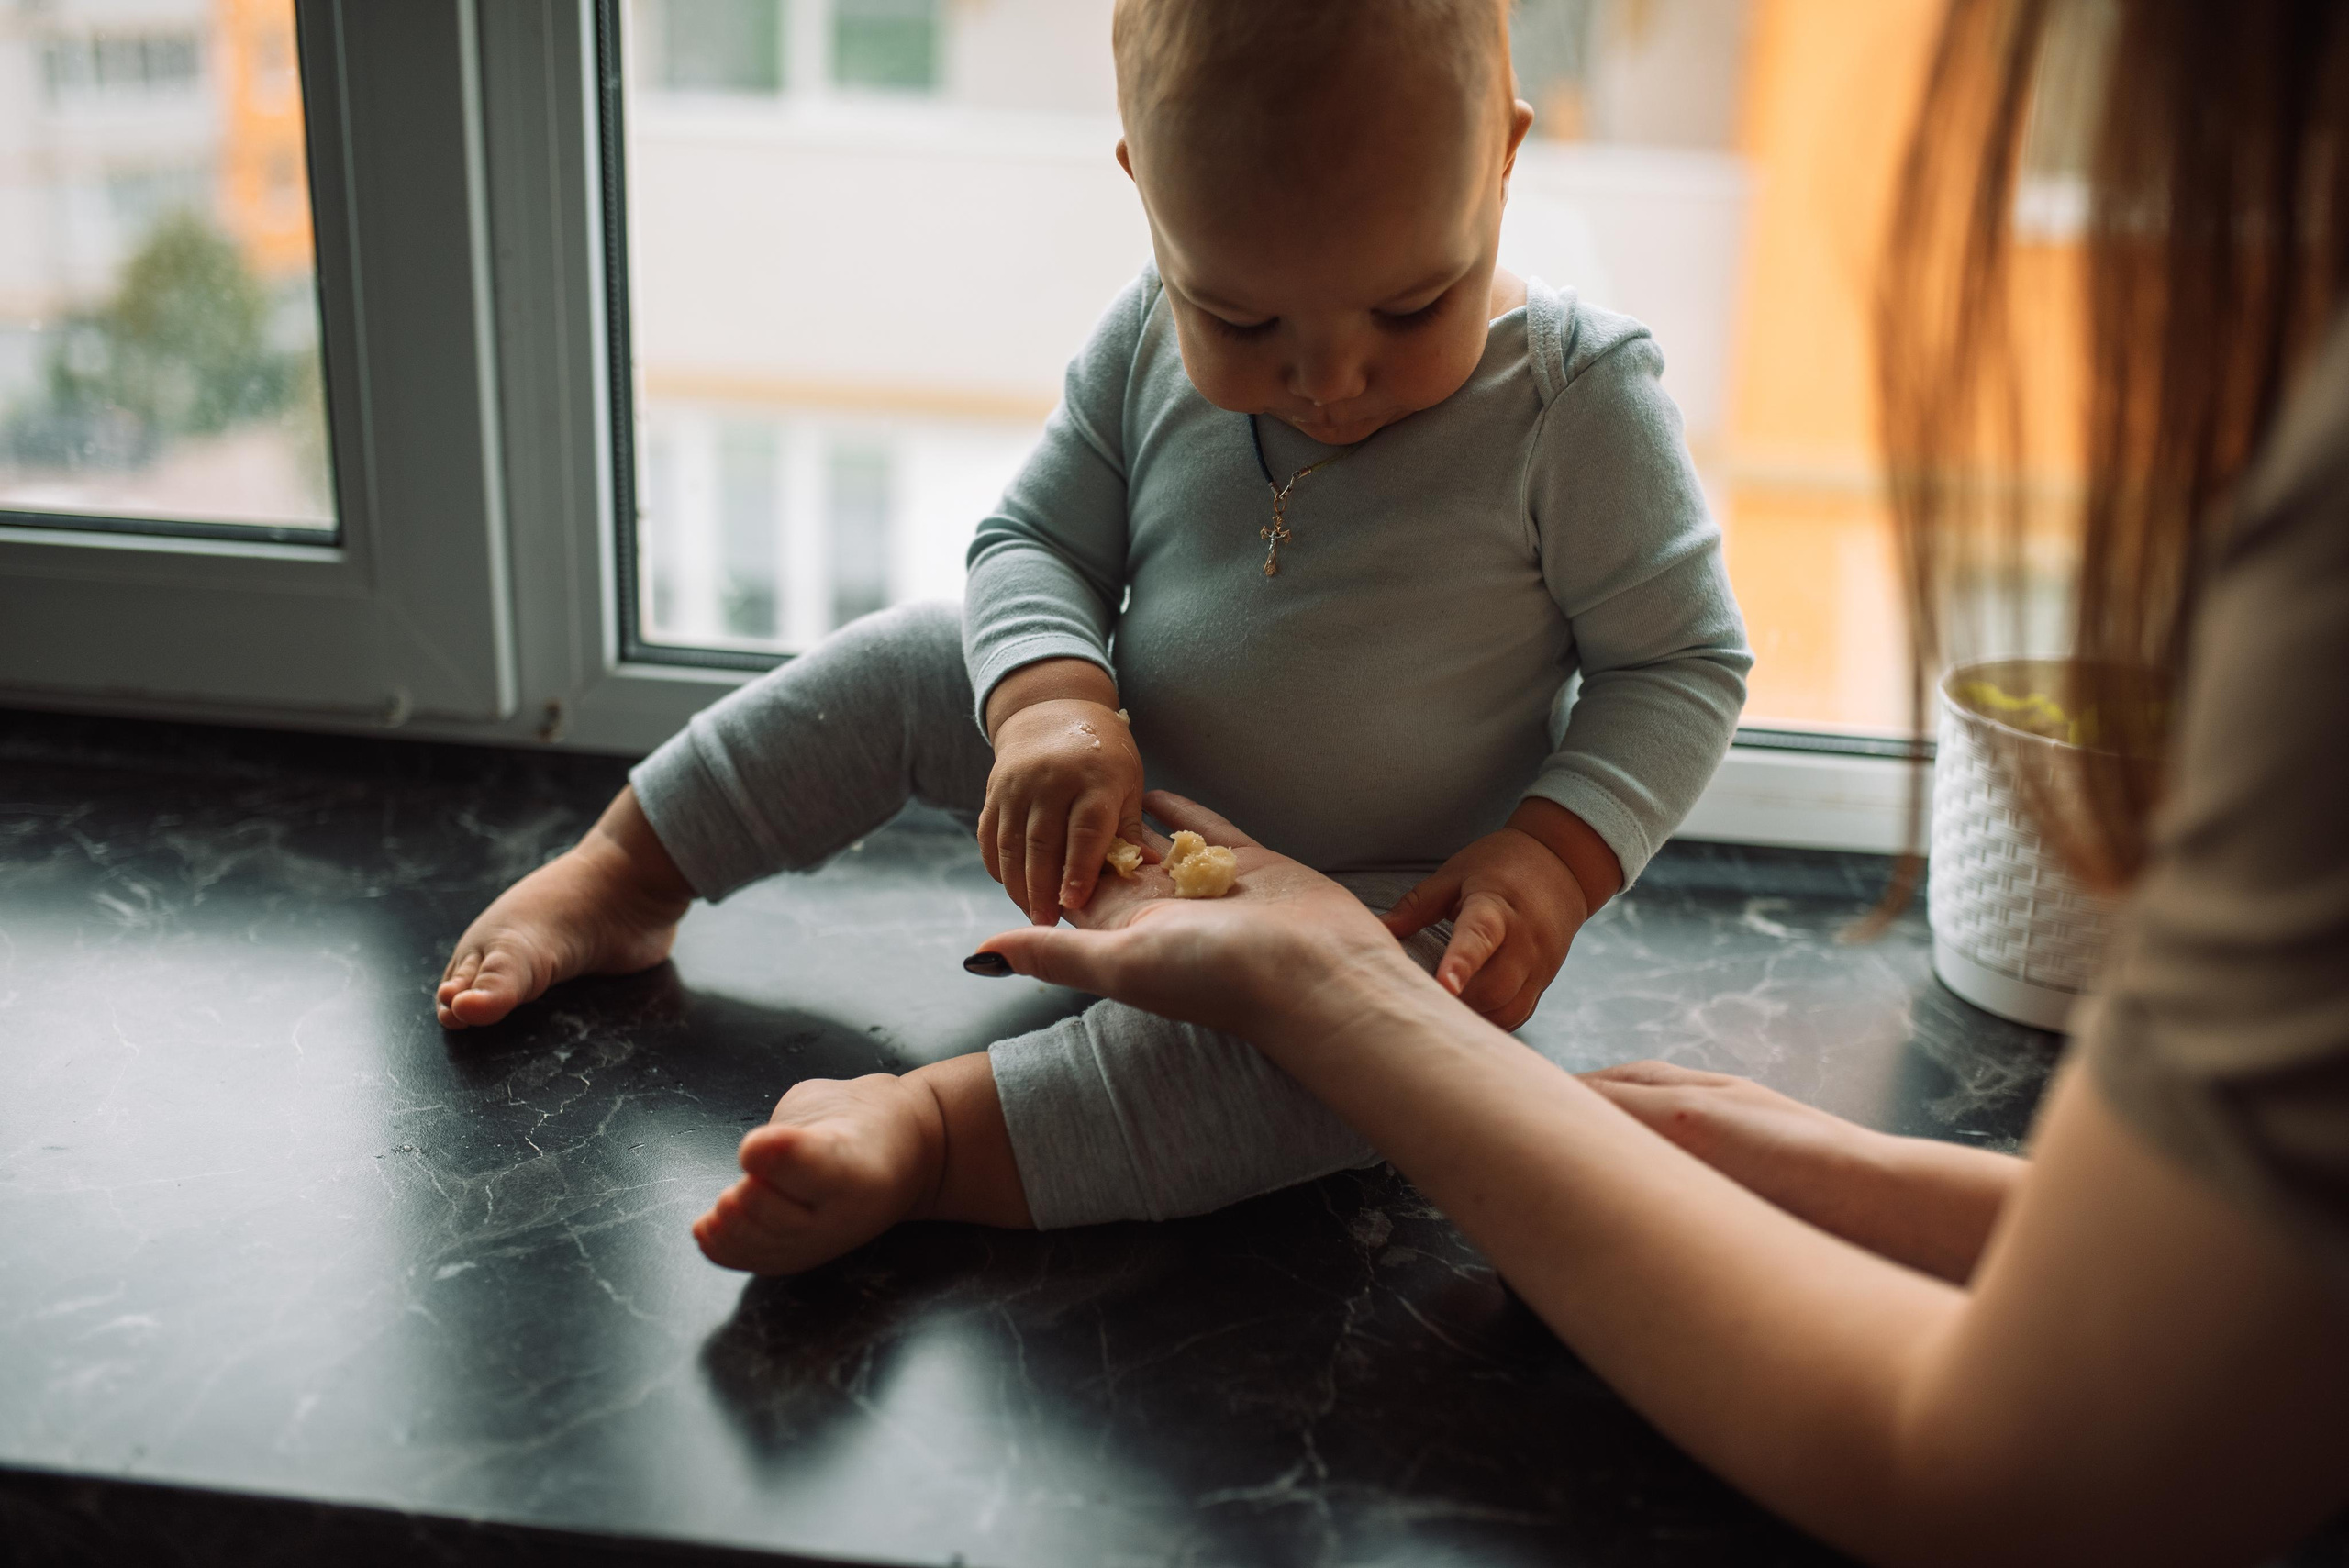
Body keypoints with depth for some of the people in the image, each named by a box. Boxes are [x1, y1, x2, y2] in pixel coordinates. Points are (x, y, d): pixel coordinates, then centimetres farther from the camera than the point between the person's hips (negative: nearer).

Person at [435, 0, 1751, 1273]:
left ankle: (933, 1135, -39)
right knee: (910, 666, 3)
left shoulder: (1577, 398, -21)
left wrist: (1557, 858, -30)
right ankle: (625, 879, 19)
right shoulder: (1148, 346, -11)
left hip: (1389, 902, -4)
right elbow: (1035, 540, -1)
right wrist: (1047, 701, -23)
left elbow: (1686, 664, -14)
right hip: (1140, 813, 5)